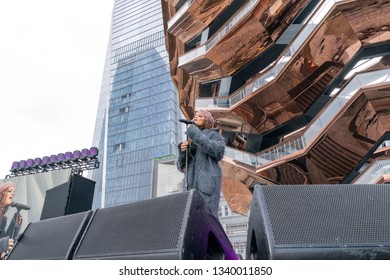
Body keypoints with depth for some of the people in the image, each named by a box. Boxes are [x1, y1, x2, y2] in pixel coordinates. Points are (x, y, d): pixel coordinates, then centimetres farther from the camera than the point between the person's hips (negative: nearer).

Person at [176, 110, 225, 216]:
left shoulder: (213, 135, 11)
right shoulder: (190, 141, 27)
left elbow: (219, 151, -10)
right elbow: (181, 165, 18)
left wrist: (198, 136, -14)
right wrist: (182, 151, -2)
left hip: (207, 182, -5)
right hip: (192, 184, 6)